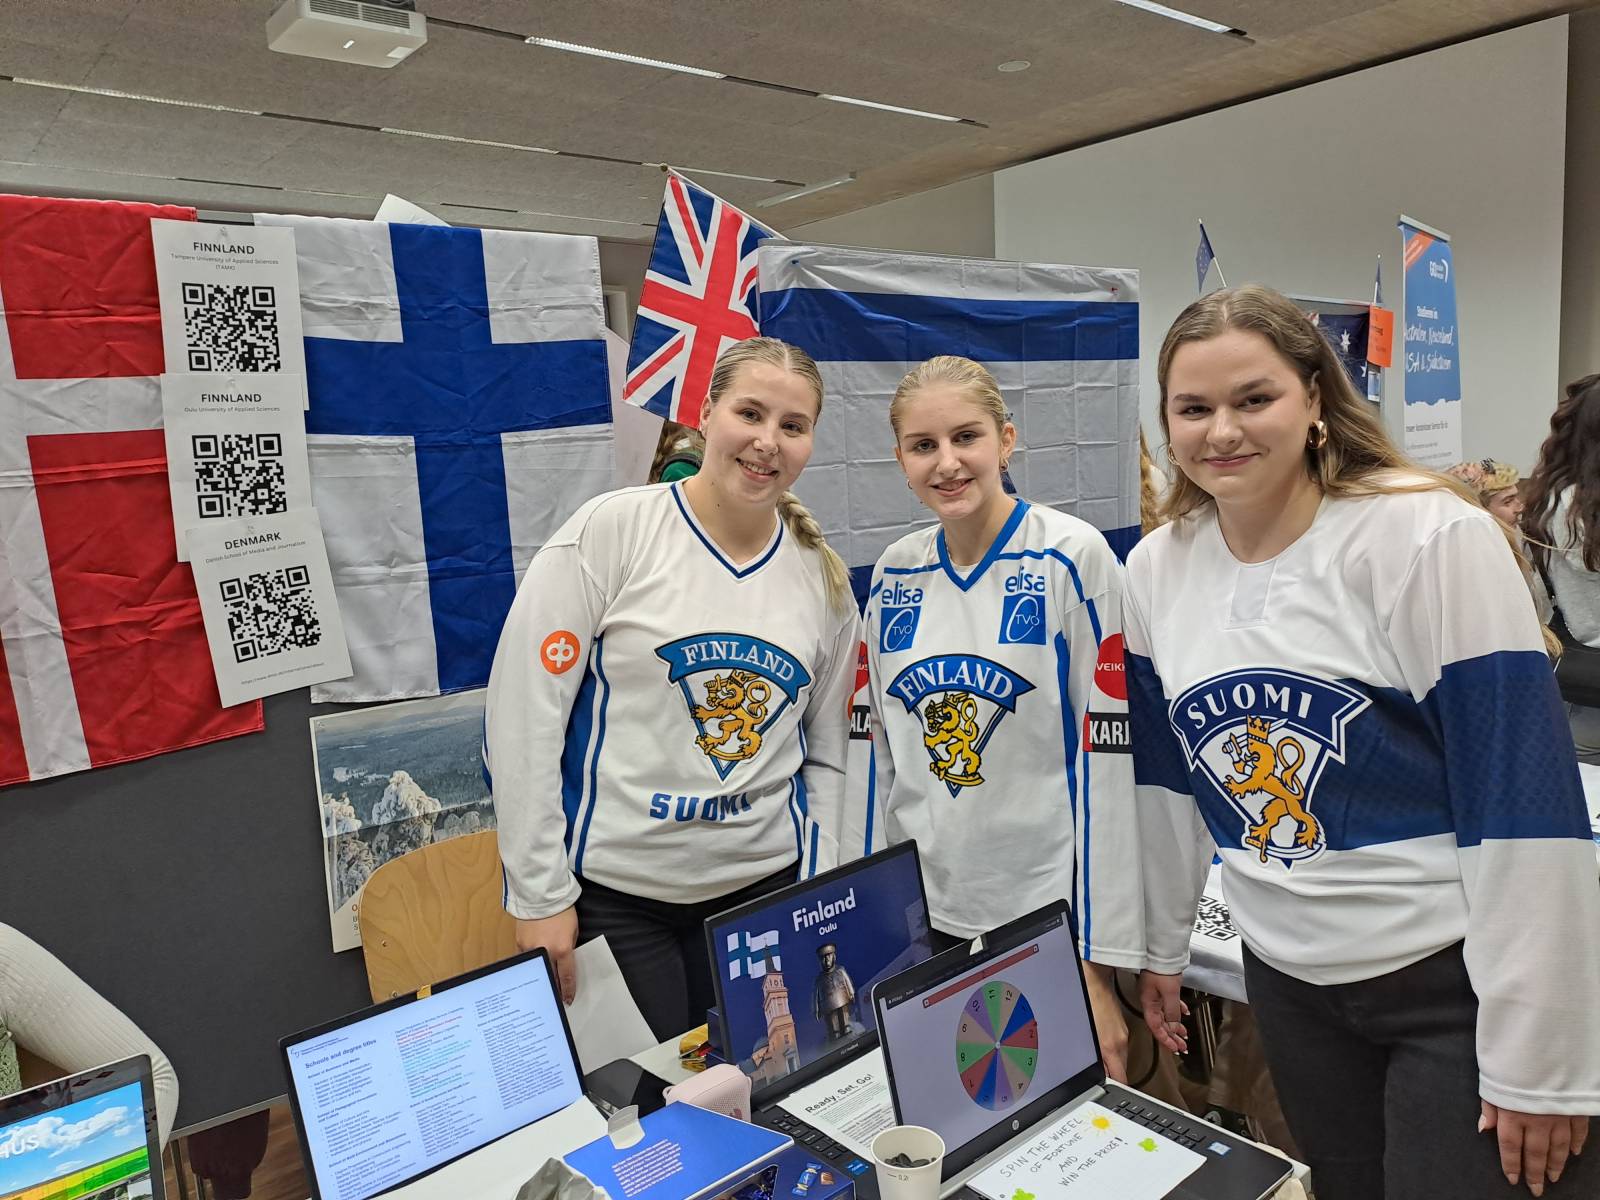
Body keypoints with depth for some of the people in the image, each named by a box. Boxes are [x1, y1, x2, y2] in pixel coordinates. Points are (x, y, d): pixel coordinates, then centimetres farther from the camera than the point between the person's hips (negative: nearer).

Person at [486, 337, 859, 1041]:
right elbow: (522, 715, -10)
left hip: (764, 882, 4)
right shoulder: (613, 530, -9)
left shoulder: (825, 579, 4)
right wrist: (541, 896, -10)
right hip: (611, 892, -3)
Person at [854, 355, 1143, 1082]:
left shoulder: (1071, 557, -11)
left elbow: (1107, 755, -13)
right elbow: (885, 750, 9)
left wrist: (1099, 959, -13)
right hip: (921, 915, 4)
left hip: (1046, 914, -4)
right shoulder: (895, 573, 2)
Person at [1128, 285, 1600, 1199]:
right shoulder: (1157, 569, -2)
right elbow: (1168, 777, 8)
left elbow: (1524, 794, -17)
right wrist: (1163, 947, 13)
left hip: (1461, 983, -4)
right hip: (1290, 981, 5)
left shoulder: (1431, 537, -17)